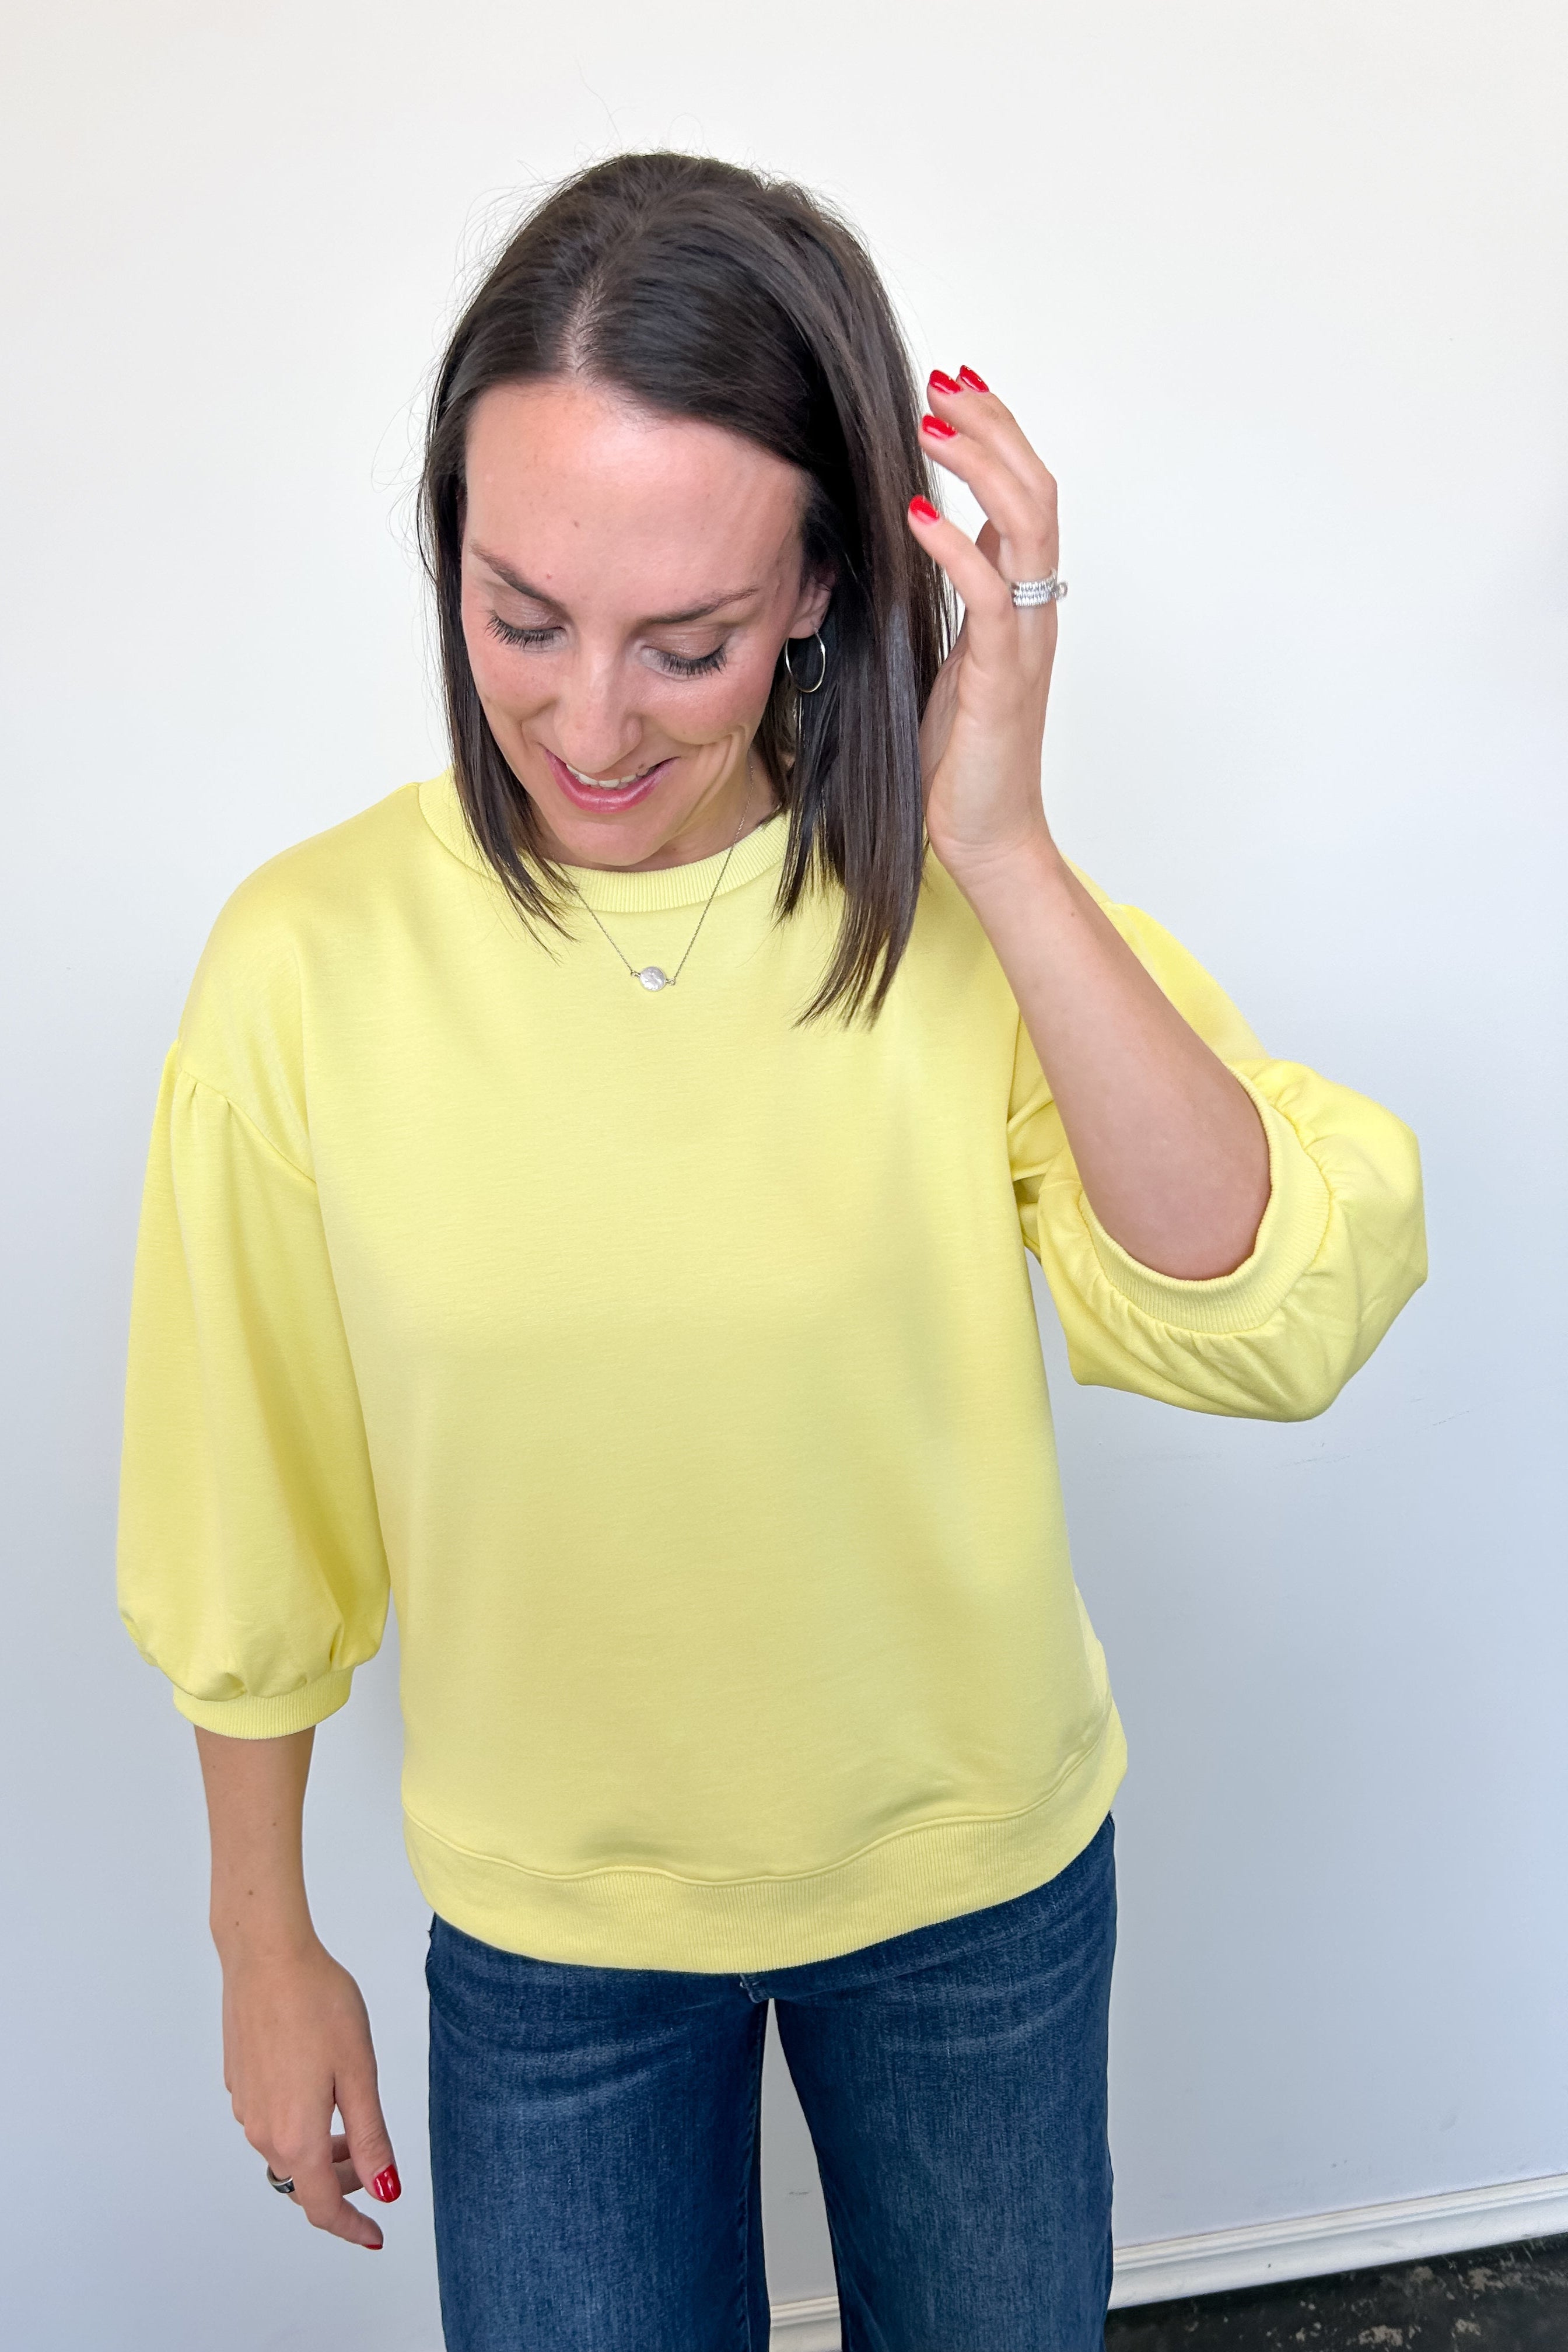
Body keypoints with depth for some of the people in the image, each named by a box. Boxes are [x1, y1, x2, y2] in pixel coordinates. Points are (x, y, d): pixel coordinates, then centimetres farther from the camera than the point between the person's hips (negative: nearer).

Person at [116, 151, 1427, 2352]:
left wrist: (1003, 848, -34)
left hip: (980, 1873, 1)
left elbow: (1275, 1326, -28)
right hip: (551, 1924, 0)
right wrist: (267, 1946, 2)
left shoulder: (968, 909, -16)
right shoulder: (310, 958, -17)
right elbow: (253, 1532, -7)